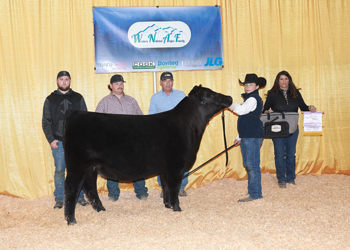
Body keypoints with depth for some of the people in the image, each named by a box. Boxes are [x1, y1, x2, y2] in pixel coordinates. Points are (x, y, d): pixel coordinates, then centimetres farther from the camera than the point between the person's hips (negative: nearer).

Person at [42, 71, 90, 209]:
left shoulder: (78, 98, 9)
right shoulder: (50, 99, 7)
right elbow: (46, 122, 6)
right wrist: (51, 139, -4)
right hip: (58, 142, 0)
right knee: (59, 171, 3)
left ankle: (79, 196, 16)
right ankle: (59, 199, 14)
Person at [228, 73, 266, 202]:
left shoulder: (253, 99, -11)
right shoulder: (249, 99, 22)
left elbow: (241, 110, -29)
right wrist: (240, 137, 27)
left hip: (253, 137, -11)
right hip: (247, 137, 11)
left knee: (252, 165, -8)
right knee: (248, 164, 15)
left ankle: (255, 194, -4)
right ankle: (252, 190, 24)